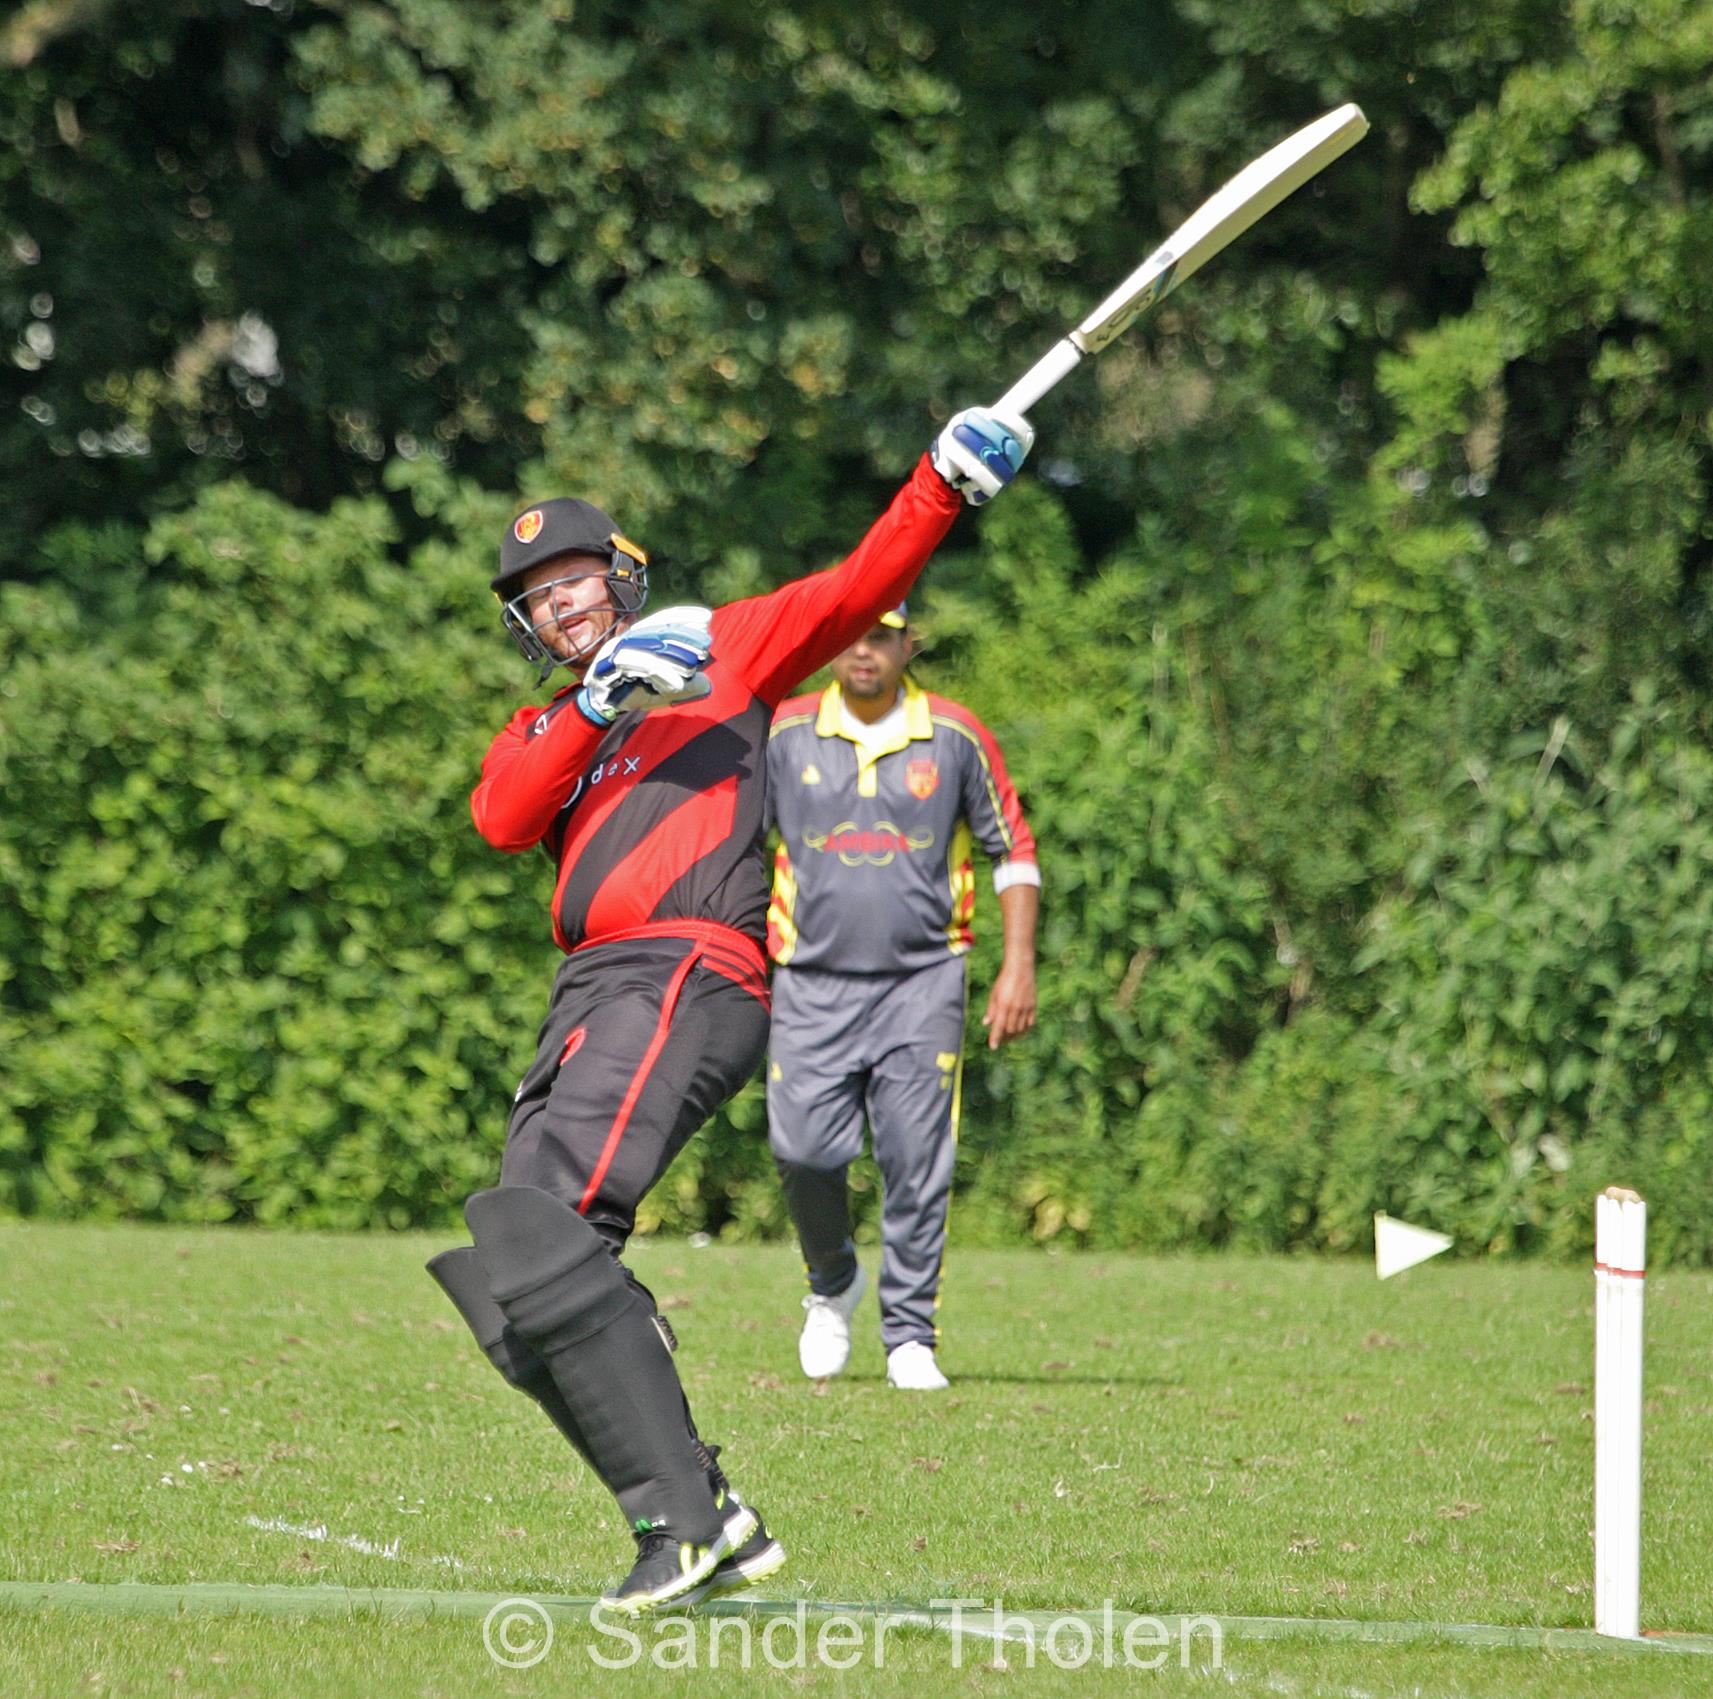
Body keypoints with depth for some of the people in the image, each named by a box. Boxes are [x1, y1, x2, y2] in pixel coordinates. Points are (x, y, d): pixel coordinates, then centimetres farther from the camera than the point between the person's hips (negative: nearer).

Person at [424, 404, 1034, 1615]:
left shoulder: (727, 651, 13)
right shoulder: (541, 733, 26)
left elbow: (855, 593, 1)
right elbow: (505, 820, 5)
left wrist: (947, 482, -13)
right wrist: (596, 706, -6)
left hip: (691, 974, -8)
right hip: (597, 996, 8)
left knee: (544, 1232, -25)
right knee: (519, 1275, 1)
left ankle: (685, 1513, -29)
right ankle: (719, 1531, 1)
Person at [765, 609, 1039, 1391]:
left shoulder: (956, 735, 3)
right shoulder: (784, 734, 3)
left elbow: (1014, 853, 9)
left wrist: (1018, 967, 1)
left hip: (921, 981, 0)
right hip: (812, 982, 1)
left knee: (917, 1166, -5)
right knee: (803, 1150, -9)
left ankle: (910, 1336, 4)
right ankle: (832, 1286, 19)